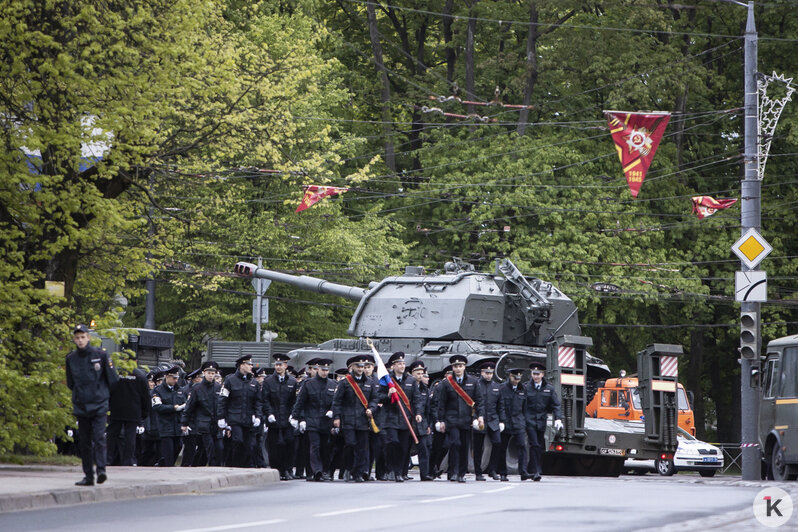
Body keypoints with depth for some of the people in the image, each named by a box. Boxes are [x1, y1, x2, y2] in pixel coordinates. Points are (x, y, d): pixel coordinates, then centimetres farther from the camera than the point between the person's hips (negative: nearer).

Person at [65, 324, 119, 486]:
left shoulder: (100, 355, -2)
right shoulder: (71, 358, 7)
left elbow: (113, 379, 4)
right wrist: (79, 395, 13)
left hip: (99, 404, -3)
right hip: (81, 406, 3)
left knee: (99, 437, -16)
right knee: (84, 441, 5)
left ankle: (101, 470, -21)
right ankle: (88, 476, 9)